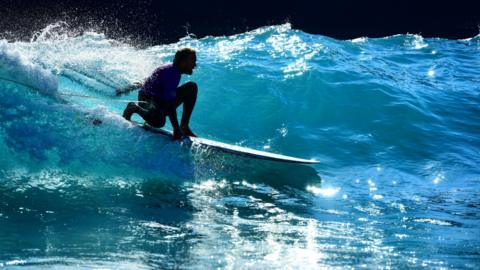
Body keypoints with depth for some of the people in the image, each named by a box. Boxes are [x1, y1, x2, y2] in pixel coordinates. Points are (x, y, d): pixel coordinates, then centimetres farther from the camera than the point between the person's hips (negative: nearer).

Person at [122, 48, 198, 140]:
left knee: (192, 87, -3)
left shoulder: (173, 68, 2)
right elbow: (169, 105, -33)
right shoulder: (172, 74, -29)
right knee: (158, 121, -43)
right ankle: (134, 108, -8)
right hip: (148, 100, -10)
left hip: (161, 99, 10)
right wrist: (176, 129, -34)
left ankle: (185, 126, -3)